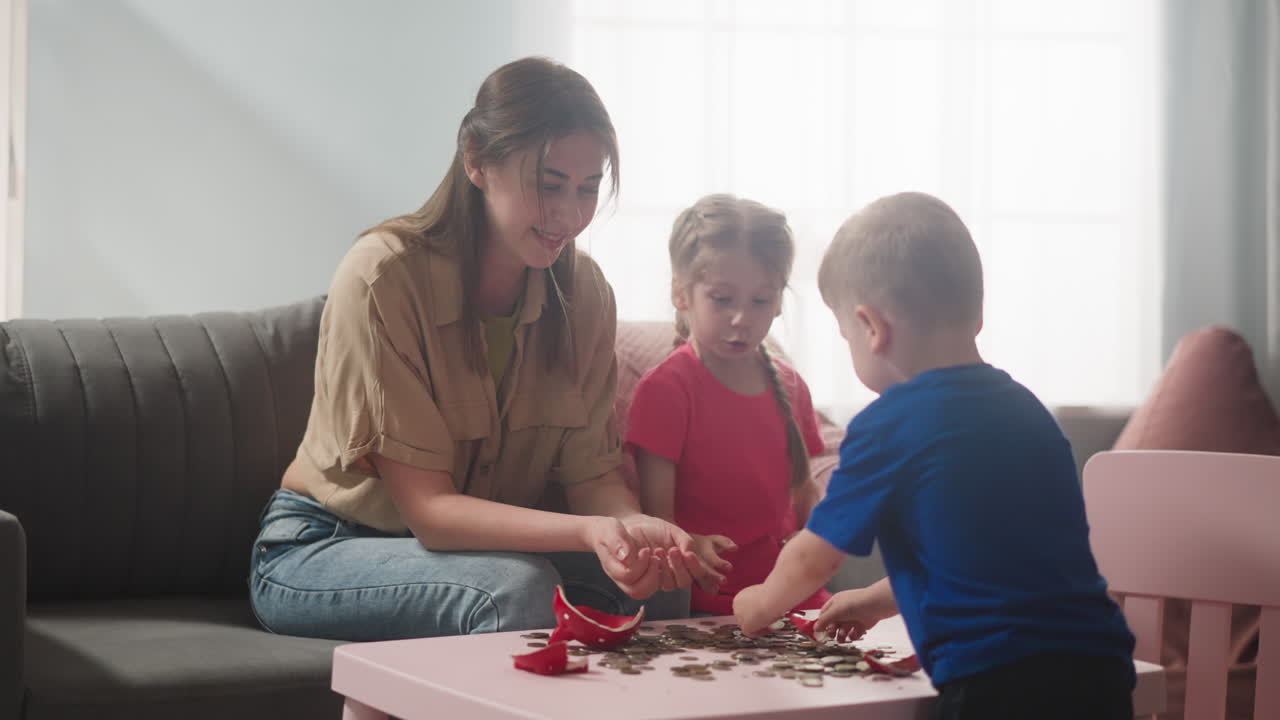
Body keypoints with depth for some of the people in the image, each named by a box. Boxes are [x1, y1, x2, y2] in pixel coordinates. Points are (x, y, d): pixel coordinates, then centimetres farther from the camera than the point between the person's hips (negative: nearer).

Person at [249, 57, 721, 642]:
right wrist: (588, 532, -41)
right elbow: (426, 507, -26)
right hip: (323, 549, -5)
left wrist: (634, 525, -32)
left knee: (654, 583, -19)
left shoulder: (582, 290, -4)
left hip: (481, 542, 5)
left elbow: (591, 473, -7)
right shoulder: (384, 277, -24)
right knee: (516, 587, -33)